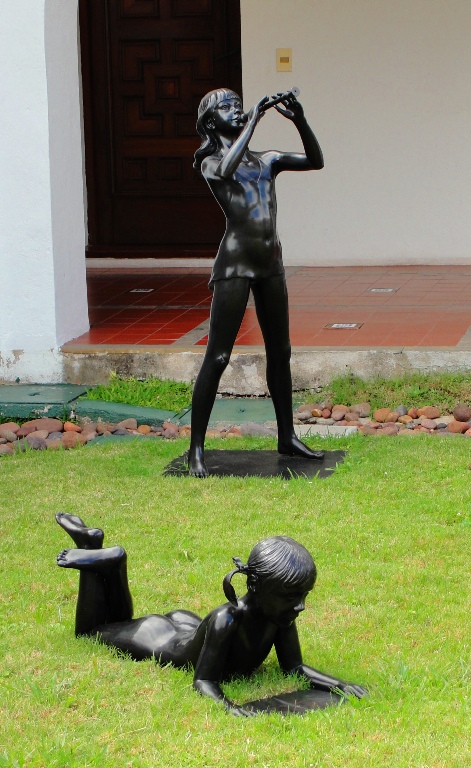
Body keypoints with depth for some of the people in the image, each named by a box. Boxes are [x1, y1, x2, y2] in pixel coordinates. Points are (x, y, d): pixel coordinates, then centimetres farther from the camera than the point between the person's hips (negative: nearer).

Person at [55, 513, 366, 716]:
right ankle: (94, 559, 21)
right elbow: (204, 681, -39)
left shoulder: (280, 616, -27)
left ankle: (97, 550, 36)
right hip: (162, 644, -6)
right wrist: (228, 705, -59)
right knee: (91, 633, 23)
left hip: (188, 626, 6)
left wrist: (340, 684, -32)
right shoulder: (225, 620, -46)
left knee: (120, 624, 36)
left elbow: (294, 667, -17)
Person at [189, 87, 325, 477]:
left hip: (271, 263, 6)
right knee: (217, 357, -7)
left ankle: (287, 436, 25)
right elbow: (225, 170, -24)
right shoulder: (211, 163, 0)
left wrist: (299, 120, -4)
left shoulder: (267, 160, 16)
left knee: (280, 353, 13)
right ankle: (197, 448, -4)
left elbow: (315, 161, 9)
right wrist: (253, 120, -19)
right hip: (235, 264, -6)